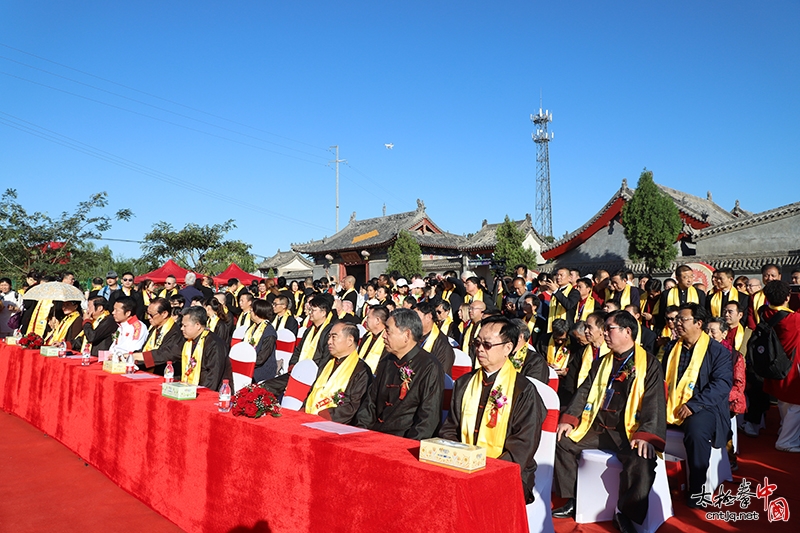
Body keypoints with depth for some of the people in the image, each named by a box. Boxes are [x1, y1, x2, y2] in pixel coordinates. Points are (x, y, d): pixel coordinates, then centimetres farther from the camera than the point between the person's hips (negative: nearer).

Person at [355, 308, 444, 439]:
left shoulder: (430, 367, -9)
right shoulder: (386, 362, 15)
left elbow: (428, 418, -13)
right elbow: (370, 402, 17)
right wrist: (360, 430, 1)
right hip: (373, 436, 6)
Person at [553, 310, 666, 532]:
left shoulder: (649, 364, -3)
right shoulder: (602, 362, 16)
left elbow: (654, 403, -12)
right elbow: (584, 392, 13)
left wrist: (646, 435, -26)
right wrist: (569, 419, -2)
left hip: (628, 431, -6)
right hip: (597, 428, 6)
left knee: (641, 459, -32)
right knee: (563, 441, -6)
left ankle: (626, 514, -11)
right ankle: (572, 500, 7)